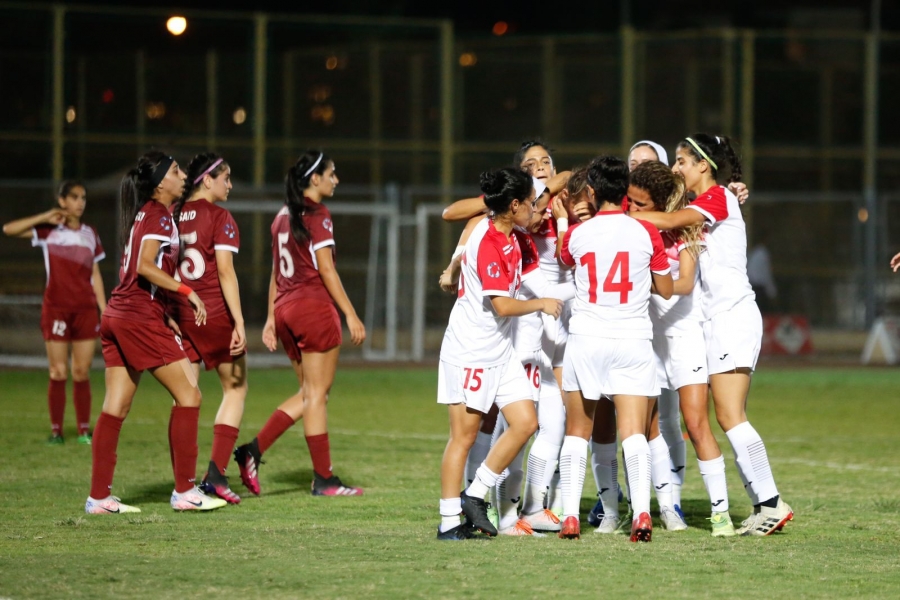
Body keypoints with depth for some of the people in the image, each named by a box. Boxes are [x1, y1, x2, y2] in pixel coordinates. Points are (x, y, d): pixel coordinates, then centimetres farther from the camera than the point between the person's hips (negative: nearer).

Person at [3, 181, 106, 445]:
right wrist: (45, 218, -12)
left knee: (82, 372, 2)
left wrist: (105, 310, 10)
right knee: (58, 373, -3)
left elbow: (95, 275, 15)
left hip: (86, 309, 3)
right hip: (56, 309, -3)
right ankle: (56, 430, 3)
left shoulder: (90, 234, 13)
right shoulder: (49, 231, 2)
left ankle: (84, 430, 7)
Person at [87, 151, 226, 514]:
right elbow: (145, 266, -22)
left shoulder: (143, 213, 17)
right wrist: (187, 292, -19)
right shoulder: (159, 216, -9)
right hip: (142, 318, -9)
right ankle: (184, 491, -1)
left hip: (116, 316, 9)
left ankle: (99, 497, 4)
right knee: (188, 395, -2)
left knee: (115, 408, 6)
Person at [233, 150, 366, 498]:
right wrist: (350, 314, -12)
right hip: (314, 307, -8)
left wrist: (272, 318, 19)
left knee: (308, 394, 14)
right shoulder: (317, 215, -10)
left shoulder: (283, 217, 14)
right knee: (316, 394, -2)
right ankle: (324, 479, 2)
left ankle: (253, 451, 2)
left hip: (285, 309, 8)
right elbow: (326, 270, -14)